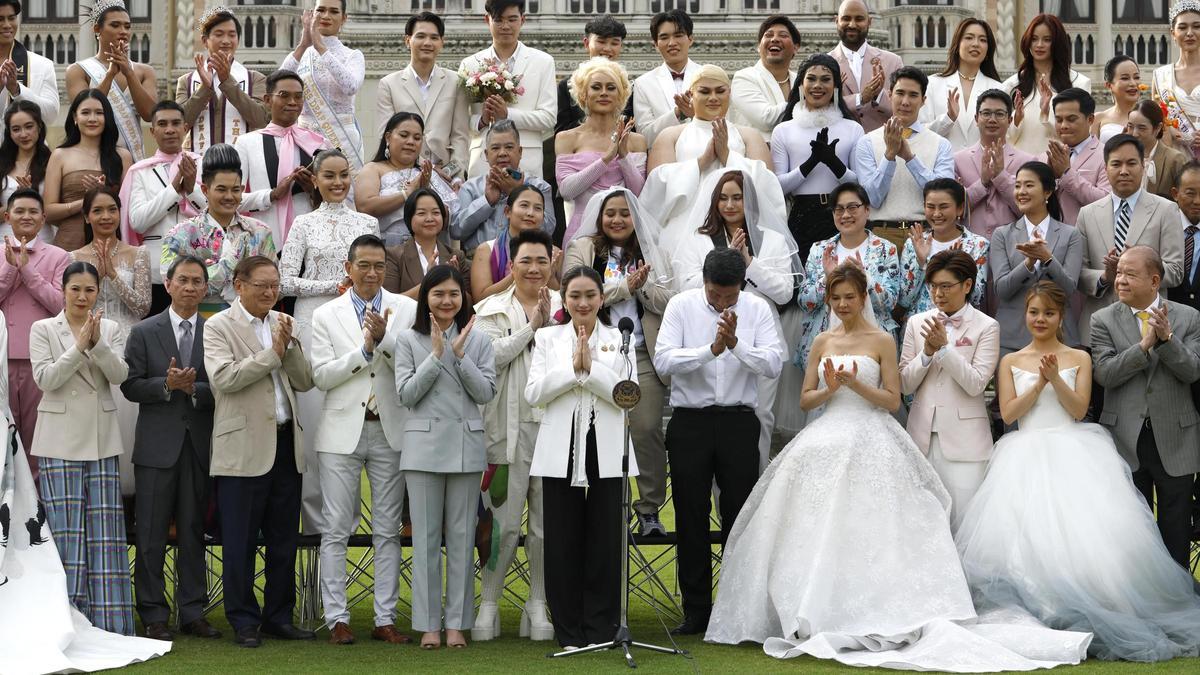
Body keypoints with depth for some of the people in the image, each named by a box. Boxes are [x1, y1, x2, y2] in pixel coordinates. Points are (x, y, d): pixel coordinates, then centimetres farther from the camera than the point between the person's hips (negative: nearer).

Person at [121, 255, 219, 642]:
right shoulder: (143, 333, 4)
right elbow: (130, 386, -1)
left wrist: (194, 388, -16)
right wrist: (167, 385, -16)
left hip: (199, 446, 1)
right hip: (157, 446, -1)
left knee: (193, 532, 8)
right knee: (151, 535, 1)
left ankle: (193, 613, 14)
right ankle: (154, 616, 7)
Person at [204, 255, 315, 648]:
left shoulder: (282, 324, 14)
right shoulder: (218, 327, -2)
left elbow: (305, 382, 10)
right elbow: (223, 377, -17)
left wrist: (288, 346, -5)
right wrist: (272, 352, -12)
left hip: (286, 444, 5)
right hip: (244, 449, -5)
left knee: (284, 540, 9)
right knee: (240, 542, 0)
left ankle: (279, 617, 19)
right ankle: (244, 621, 8)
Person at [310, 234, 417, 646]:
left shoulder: (407, 310, 5)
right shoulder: (326, 315, 5)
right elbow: (321, 376, -4)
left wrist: (384, 339, -18)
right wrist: (365, 349, -14)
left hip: (390, 430, 1)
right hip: (343, 430, -1)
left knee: (388, 531, 5)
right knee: (336, 530, 0)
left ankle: (385, 620, 9)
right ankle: (336, 619, 5)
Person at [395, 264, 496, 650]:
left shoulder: (478, 342, 7)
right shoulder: (409, 340, 4)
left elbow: (486, 393, -2)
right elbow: (406, 394, -5)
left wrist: (459, 354, -11)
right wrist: (436, 354, -10)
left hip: (465, 445, 1)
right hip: (423, 445, -1)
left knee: (462, 537, 4)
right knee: (426, 537, 2)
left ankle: (456, 622, 9)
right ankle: (428, 624, 7)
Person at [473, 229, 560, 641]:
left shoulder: (565, 309, 10)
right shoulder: (492, 309, 6)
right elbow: (490, 356, -10)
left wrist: (550, 325, -12)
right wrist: (532, 326, -9)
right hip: (510, 428, -2)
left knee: (548, 523, 6)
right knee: (504, 523, -1)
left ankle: (538, 604, 15)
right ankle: (489, 603, 10)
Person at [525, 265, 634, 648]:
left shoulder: (619, 339, 8)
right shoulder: (548, 338, 10)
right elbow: (533, 393, -1)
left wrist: (591, 367, -13)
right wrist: (572, 368, -11)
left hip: (606, 455, 0)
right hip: (561, 454, 1)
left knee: (605, 544, 2)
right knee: (563, 544, 3)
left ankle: (601, 631, 10)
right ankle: (569, 634, 11)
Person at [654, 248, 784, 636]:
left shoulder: (757, 309, 2)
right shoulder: (682, 305, -2)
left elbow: (774, 364, -9)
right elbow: (663, 360, -13)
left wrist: (736, 343, -23)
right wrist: (711, 349, -23)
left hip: (739, 422, 0)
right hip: (690, 423, 0)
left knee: (739, 517, 4)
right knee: (690, 519, 3)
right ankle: (696, 612, 11)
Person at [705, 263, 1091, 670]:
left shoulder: (882, 341, 2)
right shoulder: (823, 342, 14)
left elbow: (893, 400, -2)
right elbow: (806, 399, 12)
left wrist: (854, 384, -15)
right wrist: (830, 388, -8)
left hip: (869, 444, -4)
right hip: (824, 442, 4)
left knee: (861, 532, -10)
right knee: (817, 529, -2)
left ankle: (864, 619, -7)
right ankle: (813, 616, 2)